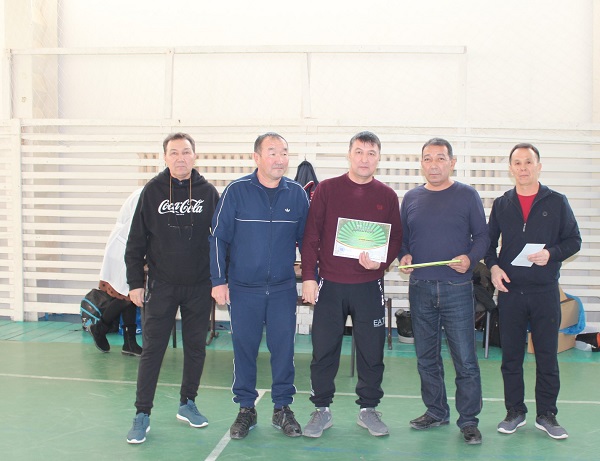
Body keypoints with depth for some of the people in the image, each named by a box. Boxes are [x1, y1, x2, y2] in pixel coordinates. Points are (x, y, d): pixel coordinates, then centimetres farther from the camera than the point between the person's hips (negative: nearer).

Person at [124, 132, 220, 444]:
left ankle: (187, 404, 28)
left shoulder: (208, 192, 1)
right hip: (161, 286, -1)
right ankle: (142, 415, 10)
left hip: (199, 286, 1)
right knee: (152, 349, 0)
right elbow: (136, 240, 1)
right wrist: (135, 282, -2)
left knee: (196, 348, 11)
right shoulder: (153, 190, -1)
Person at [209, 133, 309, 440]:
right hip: (243, 288, -1)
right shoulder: (236, 191, -5)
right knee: (244, 347, 7)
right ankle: (246, 409, 22)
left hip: (283, 288, 1)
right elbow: (219, 238, -2)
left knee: (283, 347, 5)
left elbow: (306, 239, 10)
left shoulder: (297, 194, 2)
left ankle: (282, 408, 21)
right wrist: (218, 281, -6)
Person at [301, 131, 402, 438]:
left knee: (371, 351, 7)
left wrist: (380, 263, -11)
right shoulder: (326, 190, 2)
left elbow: (396, 239, 8)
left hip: (370, 286, 1)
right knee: (324, 350, 5)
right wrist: (308, 276, -6)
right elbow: (311, 235, 0)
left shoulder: (387, 196, 6)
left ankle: (368, 409, 24)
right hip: (330, 284, -1)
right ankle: (322, 409, 19)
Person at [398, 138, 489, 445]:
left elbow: (482, 236, 1)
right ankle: (436, 412, 27)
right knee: (426, 357, 12)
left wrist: (470, 259, -16)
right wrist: (403, 256, -4)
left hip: (457, 289, -3)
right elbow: (402, 237, 15)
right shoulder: (411, 198, 9)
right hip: (420, 289, 4)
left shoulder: (467, 195, 0)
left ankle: (468, 420, 11)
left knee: (465, 359, -1)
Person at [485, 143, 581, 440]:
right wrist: (493, 266, -4)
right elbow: (489, 241, 14)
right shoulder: (501, 204, 8)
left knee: (547, 355, 4)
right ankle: (515, 412, 20)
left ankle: (546, 415, 16)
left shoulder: (557, 202, 2)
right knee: (511, 356, 7)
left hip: (545, 291, -2)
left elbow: (574, 240, 3)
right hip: (510, 290, 2)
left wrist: (551, 254, -15)